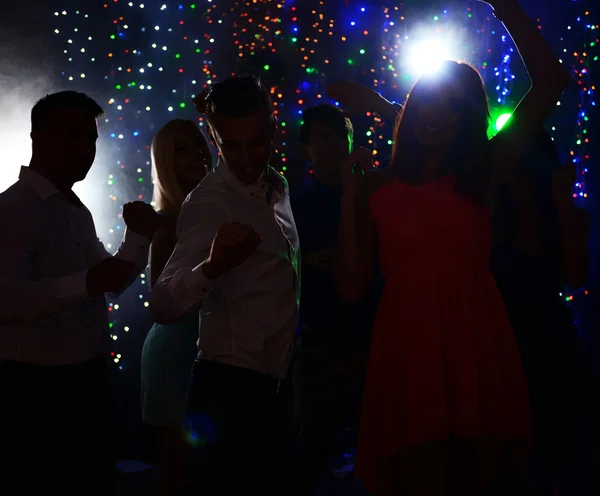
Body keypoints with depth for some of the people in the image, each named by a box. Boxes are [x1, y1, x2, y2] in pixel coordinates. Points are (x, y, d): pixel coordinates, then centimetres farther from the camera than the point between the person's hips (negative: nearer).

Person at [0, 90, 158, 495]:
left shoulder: (78, 211, 13)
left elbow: (110, 282, 21)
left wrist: (138, 237, 5)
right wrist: (85, 283, -36)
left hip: (89, 378, 9)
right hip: (38, 387, -9)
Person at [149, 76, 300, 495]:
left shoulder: (278, 187, 7)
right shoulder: (209, 203, -16)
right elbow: (164, 306, -29)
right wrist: (211, 267, -45)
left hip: (276, 385, 8)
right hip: (229, 391, -8)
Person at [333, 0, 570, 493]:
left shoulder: (480, 177, 6)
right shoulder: (377, 188, 5)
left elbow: (551, 82, 0)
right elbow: (352, 286, -1)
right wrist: (350, 193, -4)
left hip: (481, 354, 1)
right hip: (408, 358, -1)